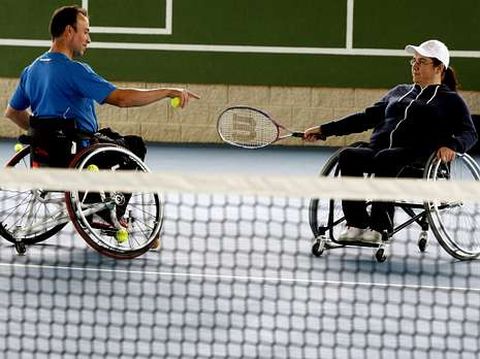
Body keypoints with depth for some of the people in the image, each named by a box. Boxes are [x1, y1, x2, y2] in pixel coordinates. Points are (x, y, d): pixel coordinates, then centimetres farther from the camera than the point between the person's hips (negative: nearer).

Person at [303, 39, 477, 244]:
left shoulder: (451, 100, 16)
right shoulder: (399, 92, 31)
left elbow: (469, 133, 4)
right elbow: (367, 117, 32)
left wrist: (452, 146, -20)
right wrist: (325, 130, 25)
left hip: (415, 158, -5)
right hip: (378, 149, 5)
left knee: (385, 159, -38)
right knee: (348, 155, -27)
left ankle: (378, 228, -40)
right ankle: (356, 225, -33)